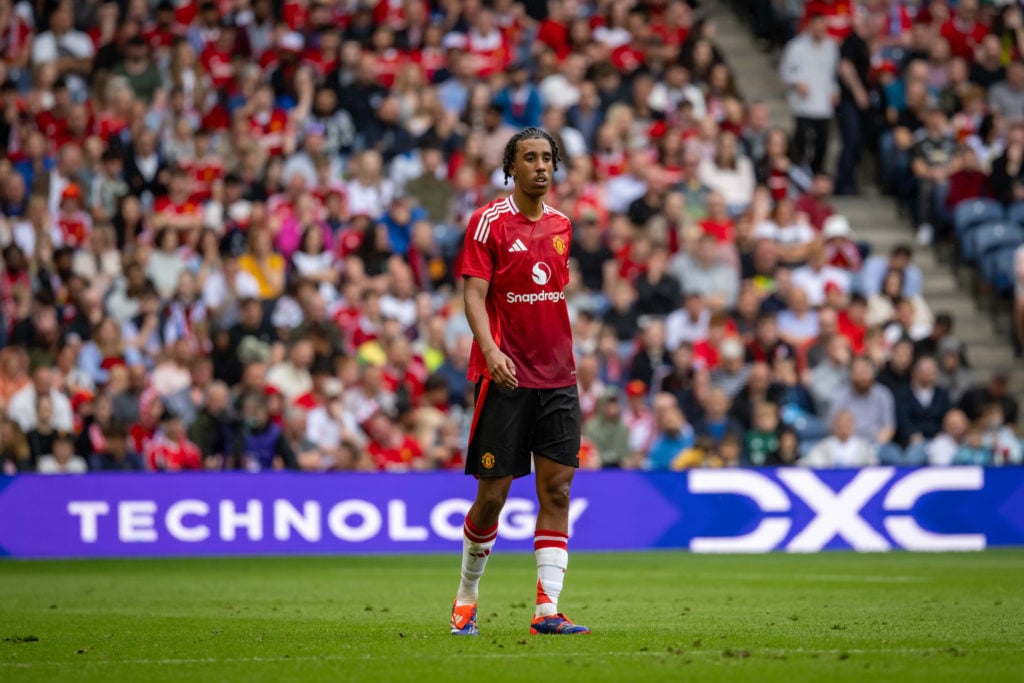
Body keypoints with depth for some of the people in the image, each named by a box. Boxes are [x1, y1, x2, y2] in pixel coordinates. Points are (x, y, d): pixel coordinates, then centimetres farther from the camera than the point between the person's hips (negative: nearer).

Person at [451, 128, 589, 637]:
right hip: (505, 377, -5)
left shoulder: (560, 225, 12)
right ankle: (466, 598, 20)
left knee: (556, 489, -4)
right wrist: (490, 351, -26)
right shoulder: (489, 222, -5)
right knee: (493, 494, -1)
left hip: (557, 378, 5)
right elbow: (474, 295, -11)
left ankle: (547, 610, -5)